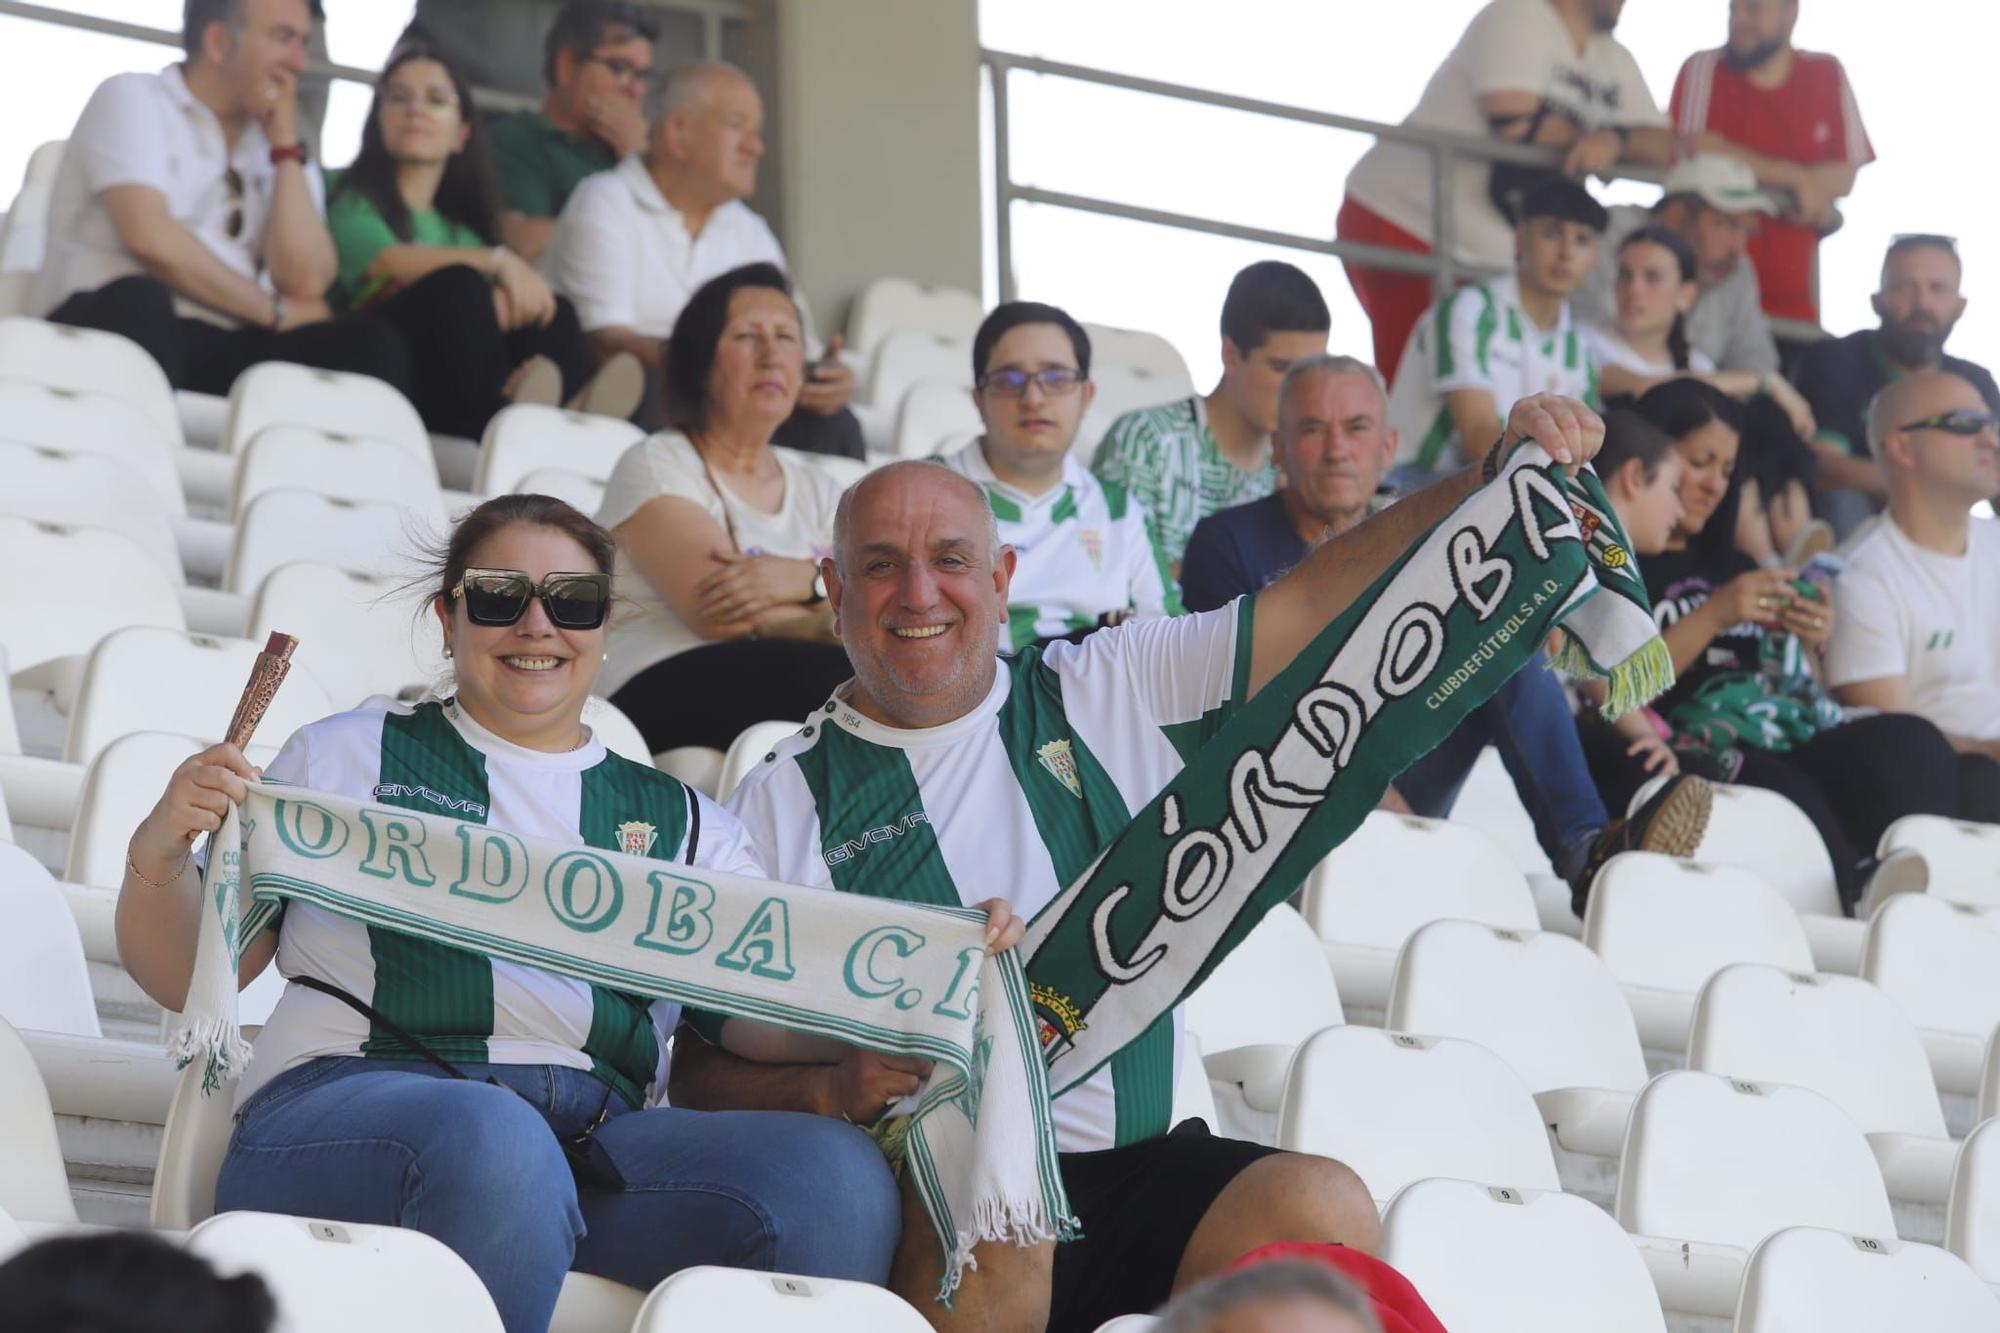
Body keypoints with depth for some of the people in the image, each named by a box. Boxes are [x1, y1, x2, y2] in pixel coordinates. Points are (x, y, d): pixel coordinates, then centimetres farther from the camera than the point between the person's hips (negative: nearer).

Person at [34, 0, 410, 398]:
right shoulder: (132, 98, 5)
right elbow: (149, 237, -12)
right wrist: (274, 312, -4)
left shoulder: (276, 151, 20)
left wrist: (286, 144, 4)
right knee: (137, 304, -39)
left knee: (372, 345, -19)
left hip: (230, 350, 5)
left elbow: (304, 282, 3)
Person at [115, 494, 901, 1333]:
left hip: (602, 1137, 2)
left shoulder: (681, 823, 25)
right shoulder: (347, 757, 20)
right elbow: (189, 975, 17)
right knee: (489, 1139, -39)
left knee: (836, 1171, -26)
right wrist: (157, 855, -4)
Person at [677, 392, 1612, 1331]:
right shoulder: (787, 799, 8)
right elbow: (703, 1076, 5)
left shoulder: (1111, 696, 15)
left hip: (1135, 1174, 3)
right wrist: (833, 1087, -16)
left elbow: (1323, 601, 6)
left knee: (1325, 1208, -26)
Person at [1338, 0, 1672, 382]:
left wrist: (1612, 141, -19)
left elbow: (1663, 147, 4)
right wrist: (1588, 137, -7)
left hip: (1489, 250, 8)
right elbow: (1514, 124, -23)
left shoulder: (1616, 61, 13)